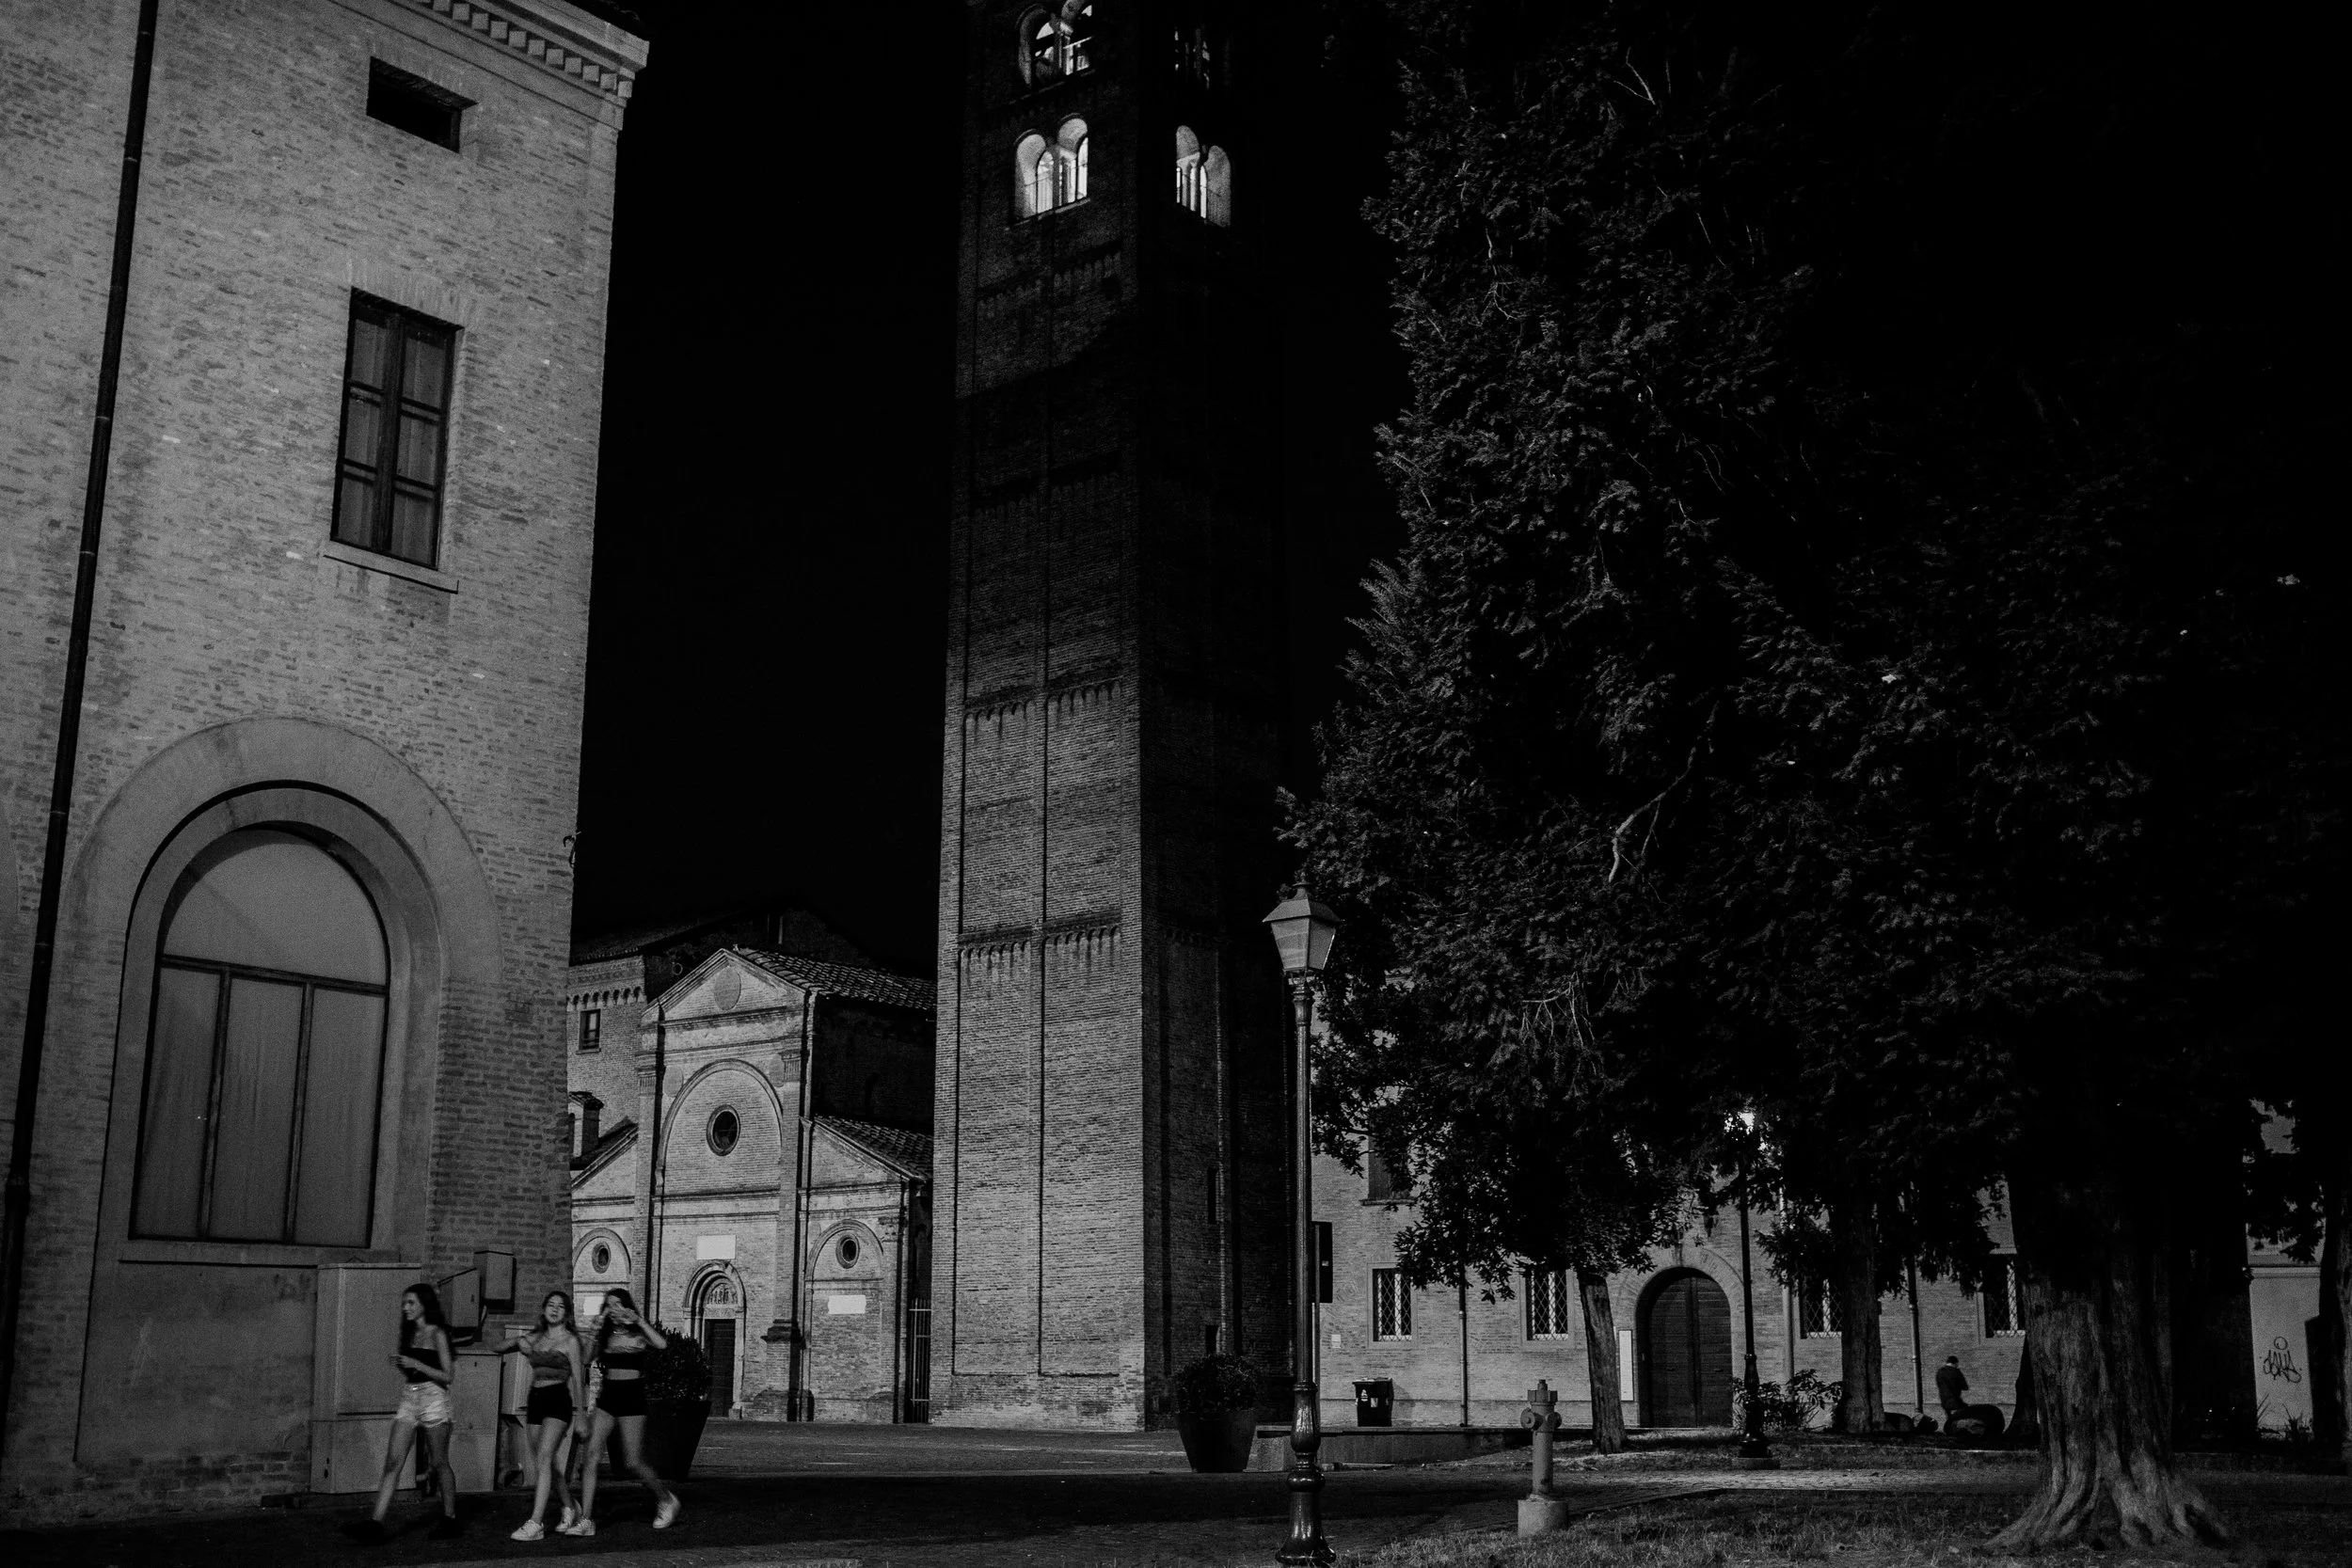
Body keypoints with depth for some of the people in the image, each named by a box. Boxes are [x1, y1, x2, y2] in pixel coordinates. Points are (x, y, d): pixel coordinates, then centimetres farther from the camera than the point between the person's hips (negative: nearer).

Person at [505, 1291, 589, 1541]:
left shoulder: (570, 1341, -2)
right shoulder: (535, 1337, 13)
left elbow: (578, 1381, -2)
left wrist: (581, 1416, -4)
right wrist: (518, 1345, -10)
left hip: (558, 1401, -6)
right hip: (536, 1399, 6)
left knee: (543, 1461, -17)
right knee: (550, 1463, 12)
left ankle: (536, 1523, -21)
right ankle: (570, 1509, 32)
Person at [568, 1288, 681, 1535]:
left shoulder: (638, 1335, -2)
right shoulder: (606, 1336, 13)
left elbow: (662, 1344, -22)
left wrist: (638, 1320, -18)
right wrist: (596, 1332, -3)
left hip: (632, 1397, -5)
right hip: (607, 1396, 5)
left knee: (633, 1462, -3)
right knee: (592, 1455, -8)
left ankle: (665, 1499, 21)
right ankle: (585, 1519, -7)